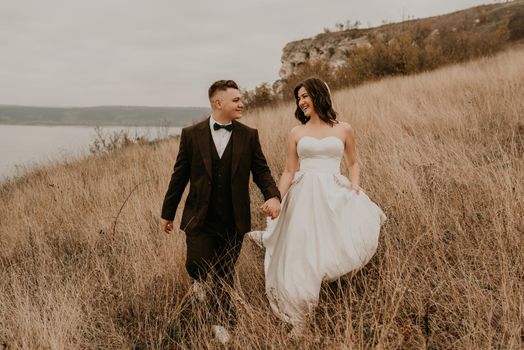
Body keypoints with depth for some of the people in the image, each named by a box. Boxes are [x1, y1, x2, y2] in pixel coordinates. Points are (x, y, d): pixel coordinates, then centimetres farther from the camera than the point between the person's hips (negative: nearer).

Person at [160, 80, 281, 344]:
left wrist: (273, 195, -20)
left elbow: (261, 171, 1)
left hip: (233, 221, 1)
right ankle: (198, 280, 39)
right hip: (199, 218, -1)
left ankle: (221, 322, 28)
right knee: (198, 264, 1)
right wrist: (167, 213, 6)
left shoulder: (249, 136, -1)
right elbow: (179, 176, 1)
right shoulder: (191, 134, -4)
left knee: (225, 274, 10)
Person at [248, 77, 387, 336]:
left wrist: (355, 184, -2)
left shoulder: (344, 130, 9)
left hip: (334, 196, 0)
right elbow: (288, 172, 10)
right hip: (304, 197, 0)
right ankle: (299, 324, 10)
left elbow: (353, 163, 18)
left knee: (361, 232, -22)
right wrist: (275, 201, -1)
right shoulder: (296, 133, 11)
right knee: (301, 259, -3)